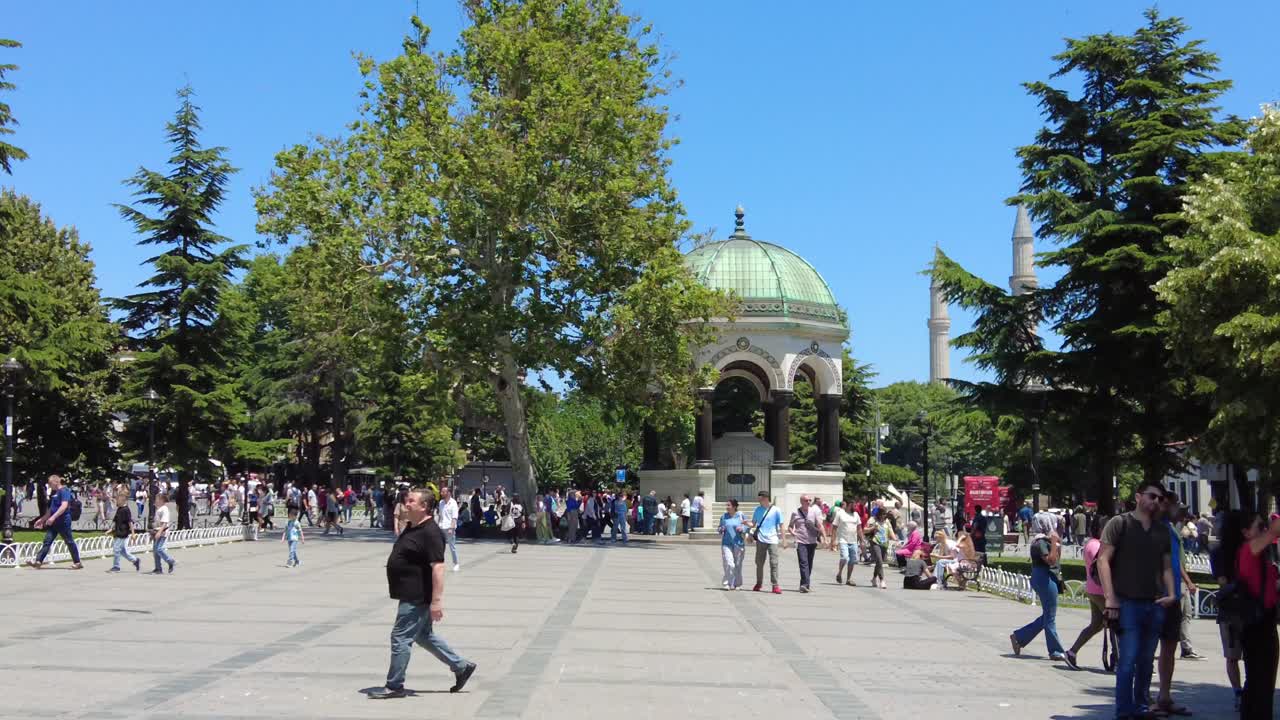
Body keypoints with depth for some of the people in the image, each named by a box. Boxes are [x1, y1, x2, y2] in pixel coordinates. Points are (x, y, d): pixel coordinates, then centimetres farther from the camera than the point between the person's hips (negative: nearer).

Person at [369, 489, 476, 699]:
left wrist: (436, 600, -28)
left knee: (401, 638, -2)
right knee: (424, 636, 18)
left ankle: (394, 686, 10)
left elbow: (438, 567, -26)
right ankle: (461, 667, 25)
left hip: (417, 598, -10)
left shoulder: (430, 532, -21)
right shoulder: (411, 528, 11)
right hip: (411, 595, 10)